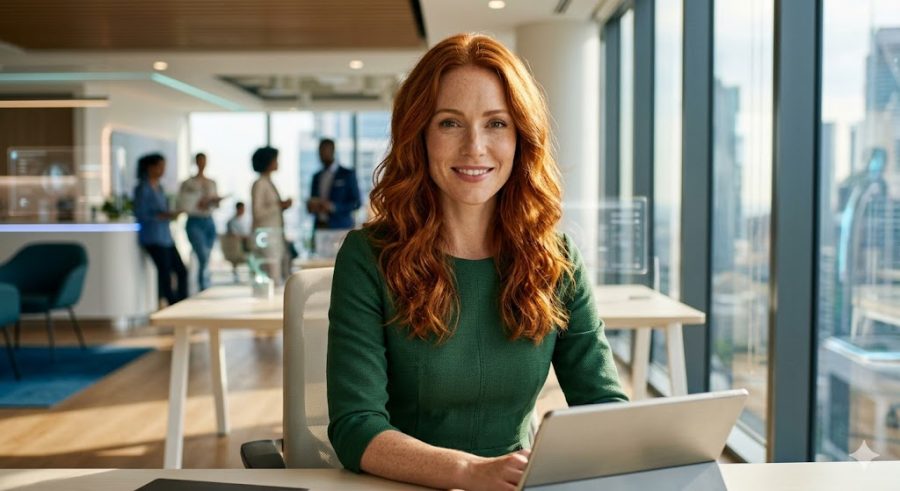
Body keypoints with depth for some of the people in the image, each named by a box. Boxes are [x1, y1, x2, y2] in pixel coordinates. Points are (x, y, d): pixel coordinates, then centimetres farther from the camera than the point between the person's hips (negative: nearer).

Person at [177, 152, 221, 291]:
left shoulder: (212, 183, 13)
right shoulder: (188, 183, -1)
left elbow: (216, 205, 17)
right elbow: (183, 206, -5)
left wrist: (214, 201, -4)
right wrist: (199, 205, -15)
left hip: (209, 222, 5)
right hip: (195, 223, -5)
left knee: (205, 260, 7)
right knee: (203, 258, -16)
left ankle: (204, 291, 16)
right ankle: (205, 291, -15)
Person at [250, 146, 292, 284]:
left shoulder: (269, 183, 18)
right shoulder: (259, 184, -8)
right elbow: (258, 213, -15)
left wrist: (283, 206, 6)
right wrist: (279, 205, -12)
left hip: (277, 233, 9)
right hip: (267, 234, -9)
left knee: (286, 275, 6)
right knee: (274, 276, -12)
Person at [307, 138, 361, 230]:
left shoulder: (348, 174, -1)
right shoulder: (316, 177, 14)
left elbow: (356, 203, -5)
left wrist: (333, 207, -18)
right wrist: (312, 206, -4)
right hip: (319, 228, 4)